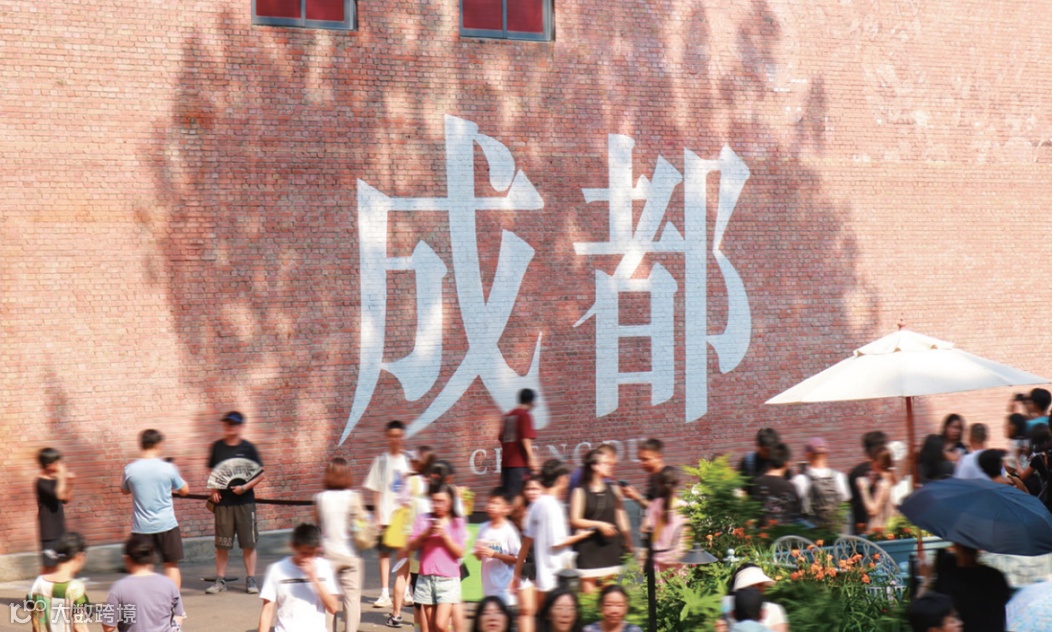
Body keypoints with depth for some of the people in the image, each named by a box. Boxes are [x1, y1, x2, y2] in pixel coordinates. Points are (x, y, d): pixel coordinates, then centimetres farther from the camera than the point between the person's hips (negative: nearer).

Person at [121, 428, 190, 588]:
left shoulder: (130, 469, -5)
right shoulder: (167, 468, -9)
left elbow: (124, 490, 14)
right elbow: (184, 490, 5)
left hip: (141, 527, 1)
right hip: (166, 525, -1)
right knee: (172, 565, 9)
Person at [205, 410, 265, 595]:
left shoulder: (248, 448, -1)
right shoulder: (217, 447, 6)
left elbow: (260, 474, 0)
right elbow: (212, 471, 15)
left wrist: (245, 487, -14)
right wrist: (213, 490, 0)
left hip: (244, 501, -2)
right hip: (223, 502, 2)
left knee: (248, 543, 1)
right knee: (222, 544, 4)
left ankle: (251, 580, 8)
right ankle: (220, 580, 11)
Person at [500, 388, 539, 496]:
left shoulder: (508, 415, 16)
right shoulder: (525, 415, -6)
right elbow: (525, 439, -16)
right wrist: (531, 458, -19)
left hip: (506, 462, 8)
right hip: (520, 463, -8)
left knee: (506, 495, 8)